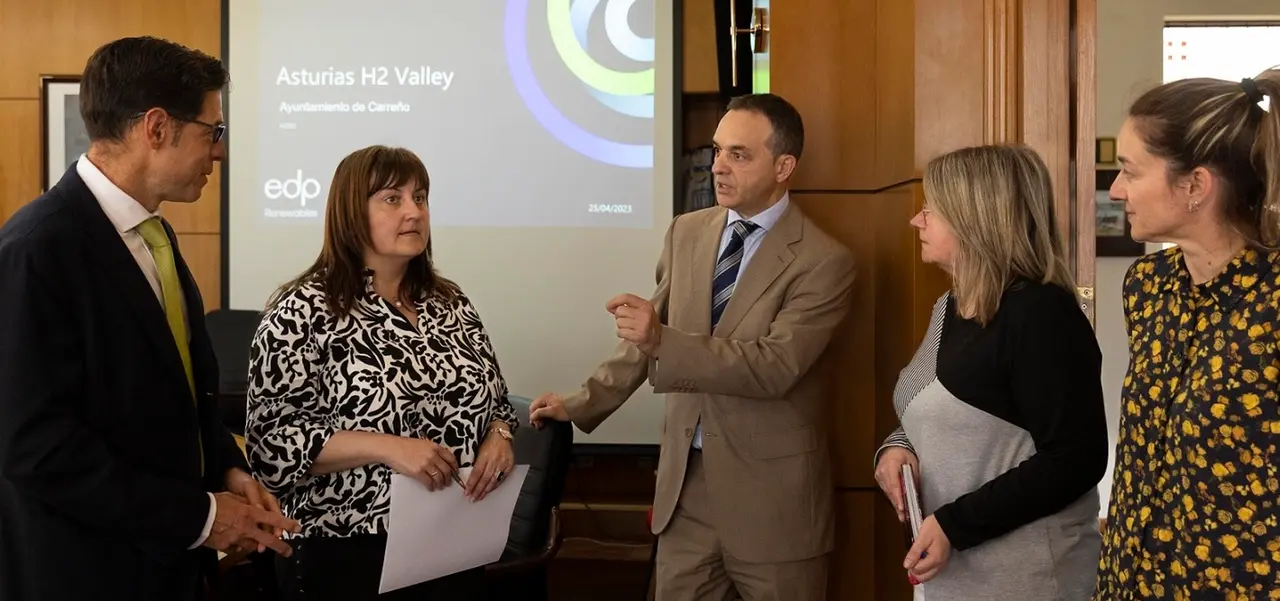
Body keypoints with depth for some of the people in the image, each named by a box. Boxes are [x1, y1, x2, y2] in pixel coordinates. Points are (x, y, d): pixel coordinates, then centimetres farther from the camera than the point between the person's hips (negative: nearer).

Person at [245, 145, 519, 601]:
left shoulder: (450, 304, 7)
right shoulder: (303, 312, -10)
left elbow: (495, 400, 15)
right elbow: (272, 440, -14)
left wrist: (499, 437, -7)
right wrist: (388, 447, -24)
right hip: (348, 558, -5)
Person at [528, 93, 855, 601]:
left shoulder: (823, 261, -13)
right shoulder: (686, 233, 6)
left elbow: (775, 367, -23)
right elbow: (648, 340, 14)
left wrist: (665, 341, -31)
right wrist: (581, 404, 10)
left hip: (771, 489, -5)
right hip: (684, 478, 5)